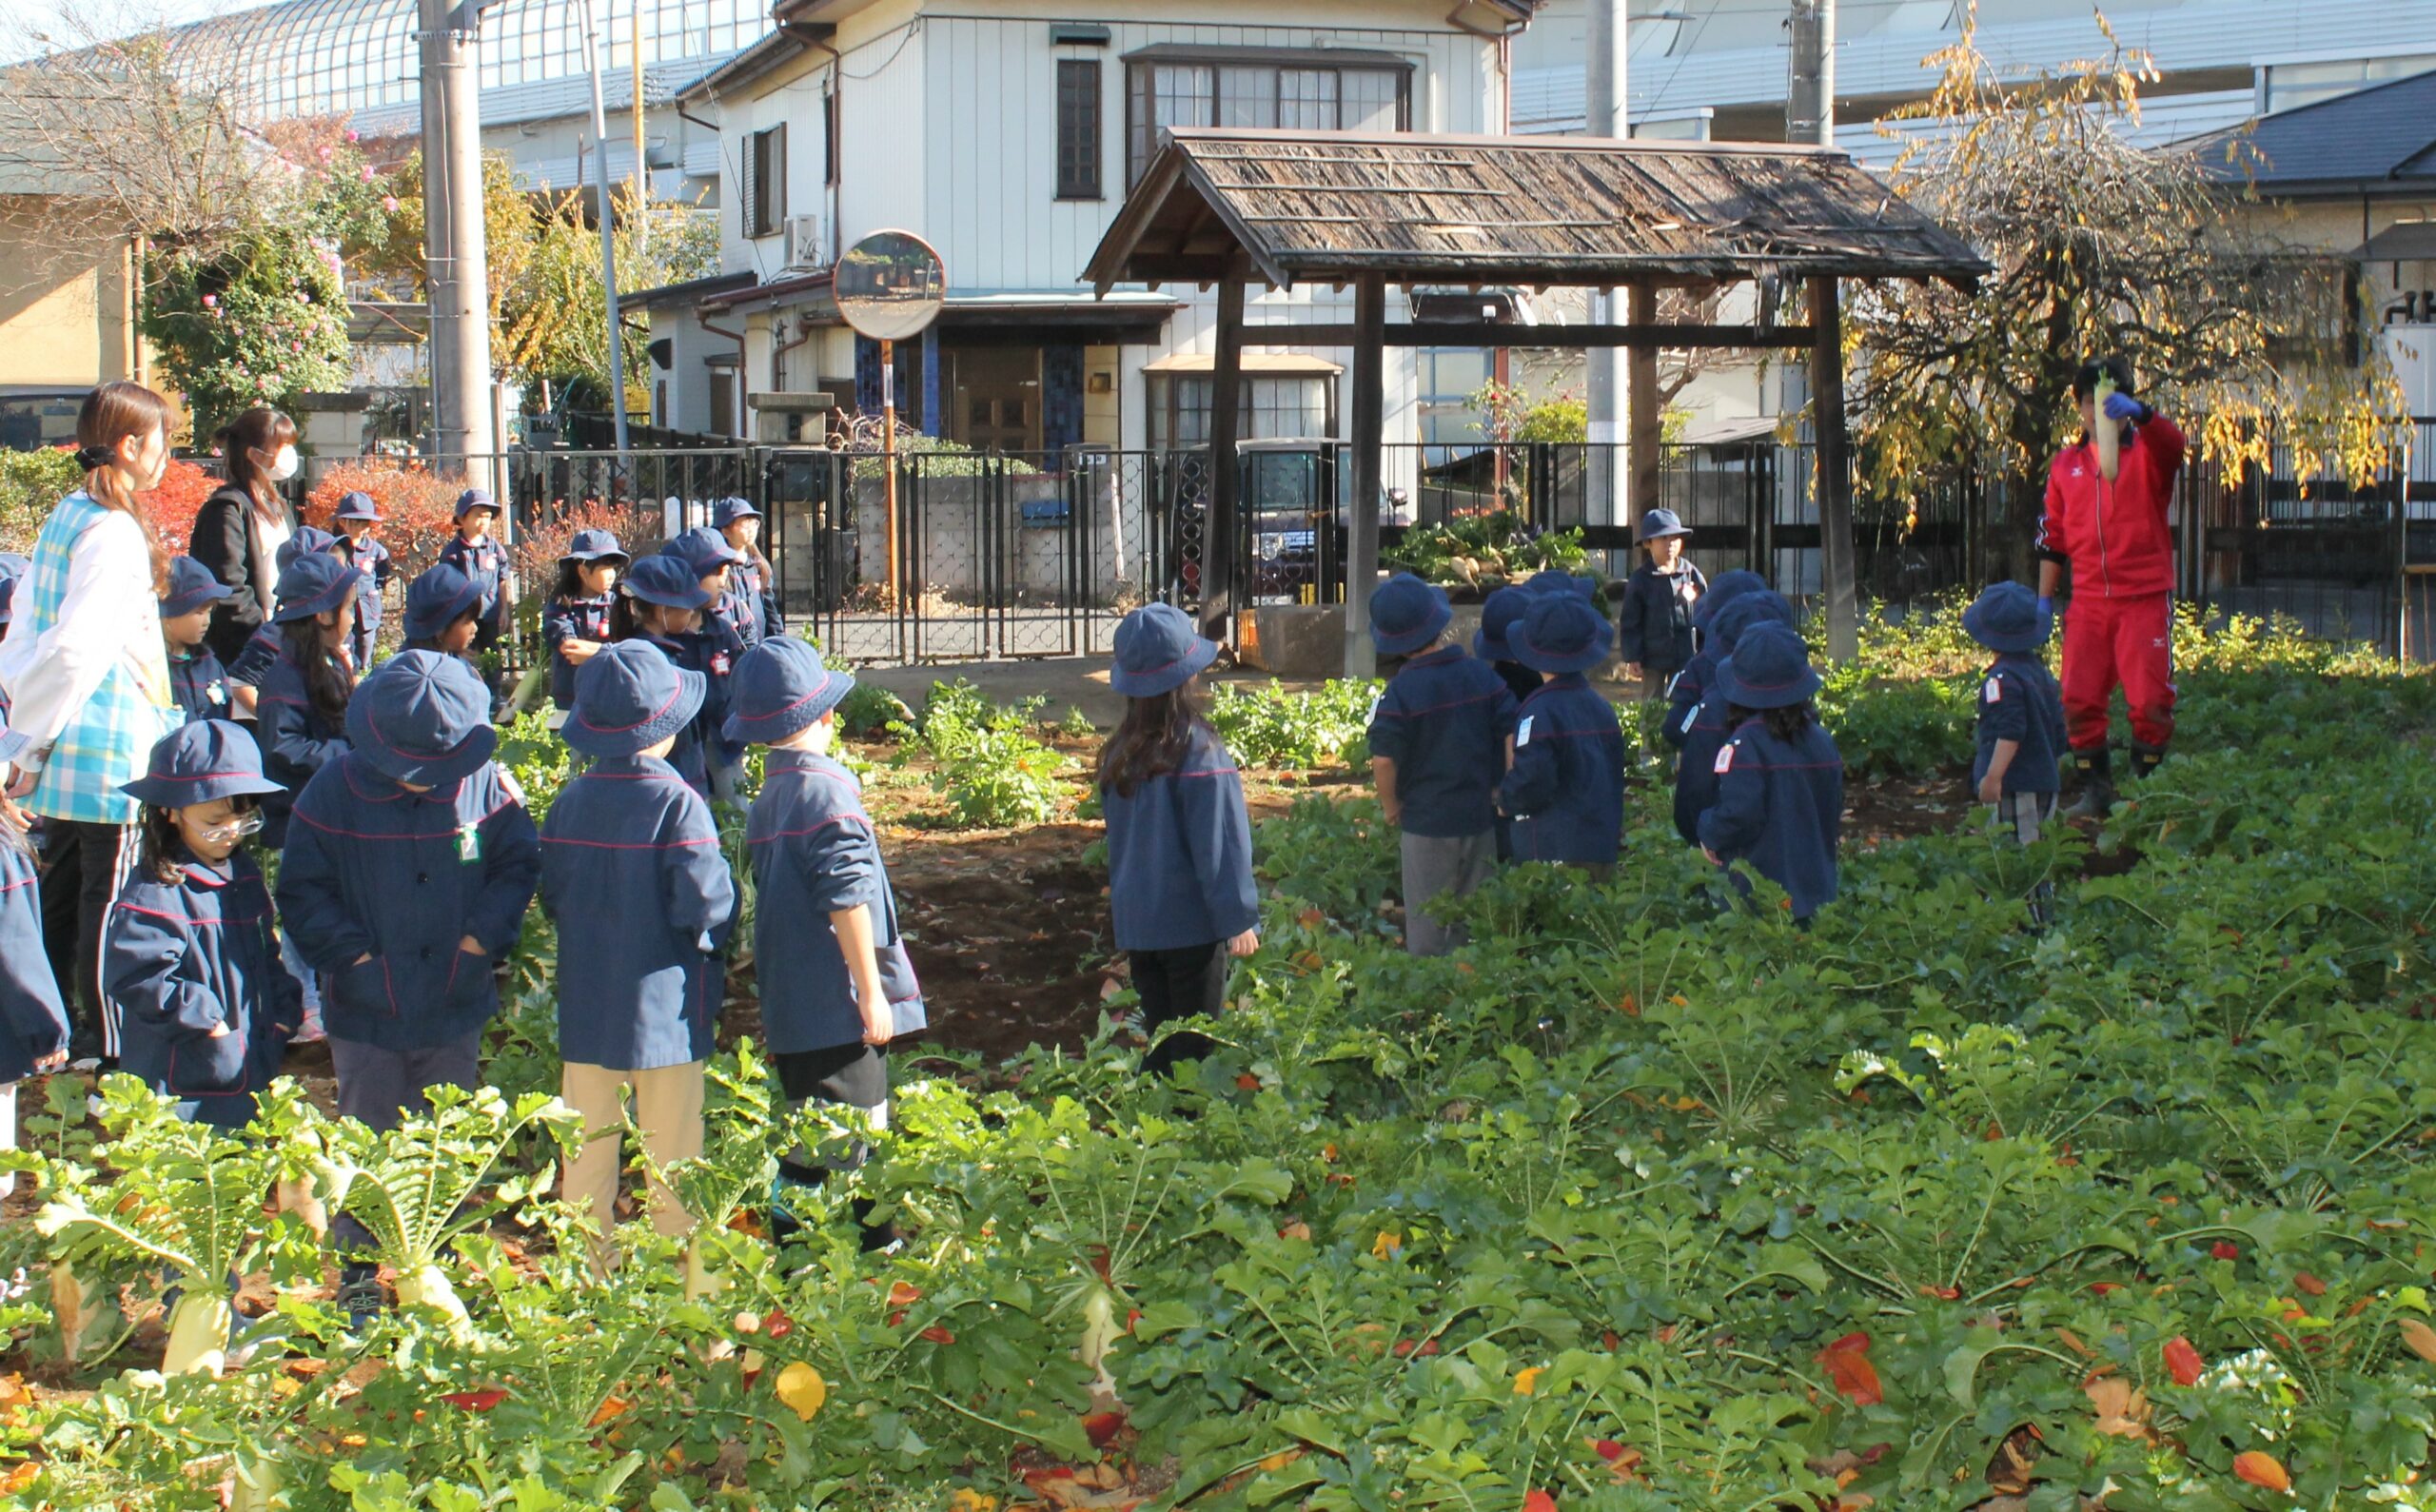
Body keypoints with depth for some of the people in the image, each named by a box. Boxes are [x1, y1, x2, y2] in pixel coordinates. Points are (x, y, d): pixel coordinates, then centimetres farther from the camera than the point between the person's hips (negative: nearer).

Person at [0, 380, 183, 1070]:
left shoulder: (64, 520, 12)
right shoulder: (114, 531, -16)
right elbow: (75, 649, -24)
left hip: (62, 753, 9)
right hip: (110, 754, -9)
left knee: (57, 895, 16)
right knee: (108, 908, -2)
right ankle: (108, 1052, 5)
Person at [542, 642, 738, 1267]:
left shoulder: (571, 801, -2)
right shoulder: (677, 804, -17)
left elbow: (552, 895, 3)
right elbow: (706, 904, -19)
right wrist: (712, 943, 2)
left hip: (586, 1009, 4)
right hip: (662, 1006, -4)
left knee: (586, 1151, 13)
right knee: (671, 1157, 7)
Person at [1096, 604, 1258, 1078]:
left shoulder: (1119, 752, 3)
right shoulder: (1198, 748, -16)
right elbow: (1220, 842, -15)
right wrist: (1239, 918, -9)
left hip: (1135, 923, 6)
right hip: (1191, 921, -6)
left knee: (1159, 1042, 14)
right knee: (1196, 1045, 2)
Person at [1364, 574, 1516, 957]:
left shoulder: (1401, 692, -15)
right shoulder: (1482, 676, -4)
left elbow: (1383, 758, -21)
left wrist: (1392, 808, -5)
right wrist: (1503, 790, 8)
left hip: (1425, 822, -4)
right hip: (1480, 819, 4)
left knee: (1426, 931, 7)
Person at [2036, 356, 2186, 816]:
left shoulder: (2148, 452, 2)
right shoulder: (2066, 464, 12)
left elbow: (2172, 441, -25)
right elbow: (2052, 537, 16)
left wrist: (2139, 414, -44)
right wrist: (2044, 599, 12)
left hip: (2145, 599, -3)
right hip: (2088, 602, 4)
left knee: (2151, 700, -6)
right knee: (2079, 700, 0)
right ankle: (2096, 792, 10)